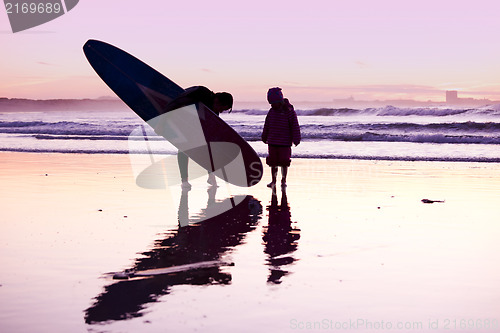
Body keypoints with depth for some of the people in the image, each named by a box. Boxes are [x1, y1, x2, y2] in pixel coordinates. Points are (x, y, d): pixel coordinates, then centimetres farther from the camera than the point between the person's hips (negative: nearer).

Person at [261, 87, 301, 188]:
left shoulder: (289, 111, -9)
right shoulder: (272, 111, 5)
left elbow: (295, 126, -6)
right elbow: (267, 125, 18)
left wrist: (296, 139, -7)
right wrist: (264, 137, 25)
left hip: (285, 143, -4)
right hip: (272, 142, 4)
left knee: (284, 162, 1)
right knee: (272, 162, 6)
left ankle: (284, 180, 15)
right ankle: (273, 181, 16)